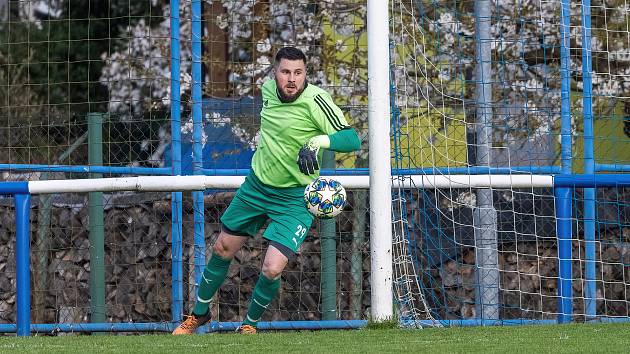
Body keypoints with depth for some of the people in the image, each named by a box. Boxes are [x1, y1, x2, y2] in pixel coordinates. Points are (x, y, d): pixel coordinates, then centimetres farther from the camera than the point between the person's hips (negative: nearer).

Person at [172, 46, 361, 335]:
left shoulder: (314, 100, -24)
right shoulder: (269, 89, -5)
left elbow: (352, 139, -29)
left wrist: (318, 141, -44)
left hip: (293, 199, -6)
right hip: (256, 186, 6)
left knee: (272, 269, -15)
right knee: (222, 250, 16)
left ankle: (250, 324, 15)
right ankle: (199, 313, 40)